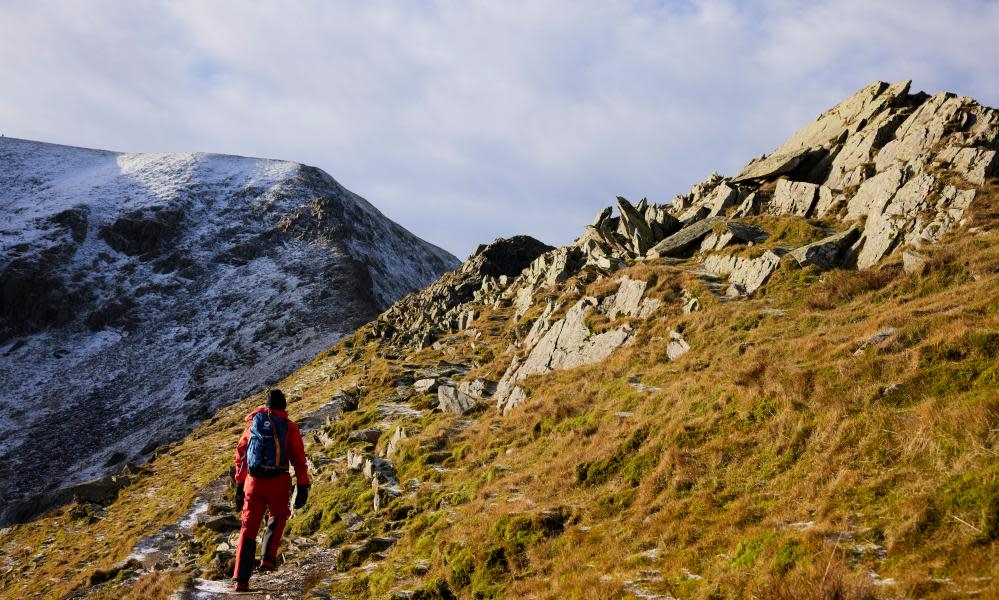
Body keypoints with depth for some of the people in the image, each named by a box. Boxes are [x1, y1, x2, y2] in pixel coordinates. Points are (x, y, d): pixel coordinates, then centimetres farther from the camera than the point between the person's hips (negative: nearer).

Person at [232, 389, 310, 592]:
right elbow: (299, 459, -1)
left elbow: (240, 455, 15)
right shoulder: (289, 427, 5)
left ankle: (240, 579, 1)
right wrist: (303, 487, 1)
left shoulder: (254, 423, 13)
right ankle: (268, 558, 11)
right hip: (278, 482, -2)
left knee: (249, 527, 8)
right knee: (278, 517, 26)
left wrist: (240, 485, 21)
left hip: (253, 481, 2)